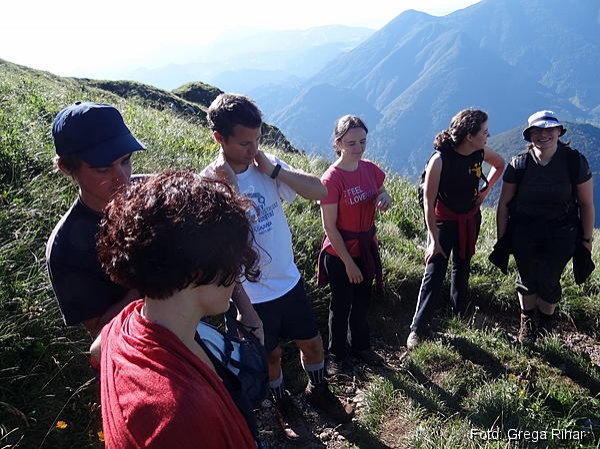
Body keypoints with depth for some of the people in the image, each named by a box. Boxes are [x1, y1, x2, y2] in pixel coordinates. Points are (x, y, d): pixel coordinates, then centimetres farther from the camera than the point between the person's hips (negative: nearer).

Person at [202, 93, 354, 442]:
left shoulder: (267, 165, -7)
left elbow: (320, 191, -14)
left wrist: (274, 170, -22)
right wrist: (229, 187, -34)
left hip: (290, 281, 4)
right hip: (252, 294, -3)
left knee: (312, 343, 20)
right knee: (271, 355, 18)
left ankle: (319, 390, 49)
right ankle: (284, 405, 47)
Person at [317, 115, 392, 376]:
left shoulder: (371, 169, -3)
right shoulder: (332, 178, -22)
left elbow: (383, 194, 15)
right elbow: (329, 226, -19)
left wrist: (384, 198, -11)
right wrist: (348, 263, -16)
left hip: (366, 248, 6)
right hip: (340, 254, -6)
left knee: (362, 301, 22)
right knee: (341, 305, 12)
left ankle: (360, 345, 45)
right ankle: (336, 355, 34)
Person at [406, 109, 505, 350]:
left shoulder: (480, 153, -11)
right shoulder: (440, 159, -27)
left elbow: (500, 164, 14)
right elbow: (428, 202, -23)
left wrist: (485, 191, 1)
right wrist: (434, 240, -22)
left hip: (470, 219, 5)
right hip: (443, 221, -5)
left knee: (462, 268, 19)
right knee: (434, 274, -7)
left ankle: (460, 312, 38)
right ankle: (418, 328, 3)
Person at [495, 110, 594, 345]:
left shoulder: (575, 161, -11)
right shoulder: (519, 164, -10)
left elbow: (586, 204, -3)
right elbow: (504, 203, -3)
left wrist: (587, 241, -1)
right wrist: (501, 239, 0)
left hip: (560, 234, 0)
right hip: (524, 232, 1)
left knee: (549, 282, 6)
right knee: (527, 279, 14)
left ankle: (545, 324, 37)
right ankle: (527, 322, 41)